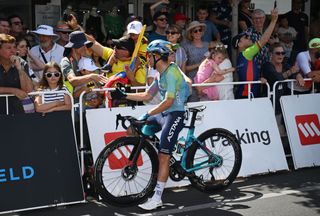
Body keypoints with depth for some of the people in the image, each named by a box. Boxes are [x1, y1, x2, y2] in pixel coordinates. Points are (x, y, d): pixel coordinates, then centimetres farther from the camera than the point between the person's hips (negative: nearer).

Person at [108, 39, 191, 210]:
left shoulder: (171, 72, -16)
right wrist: (123, 95, 12)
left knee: (163, 156, -13)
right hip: (164, 113, 10)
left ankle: (157, 198, -9)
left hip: (175, 114, -10)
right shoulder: (161, 74, 15)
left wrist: (147, 114, -27)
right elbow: (147, 96, 18)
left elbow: (168, 101, -24)